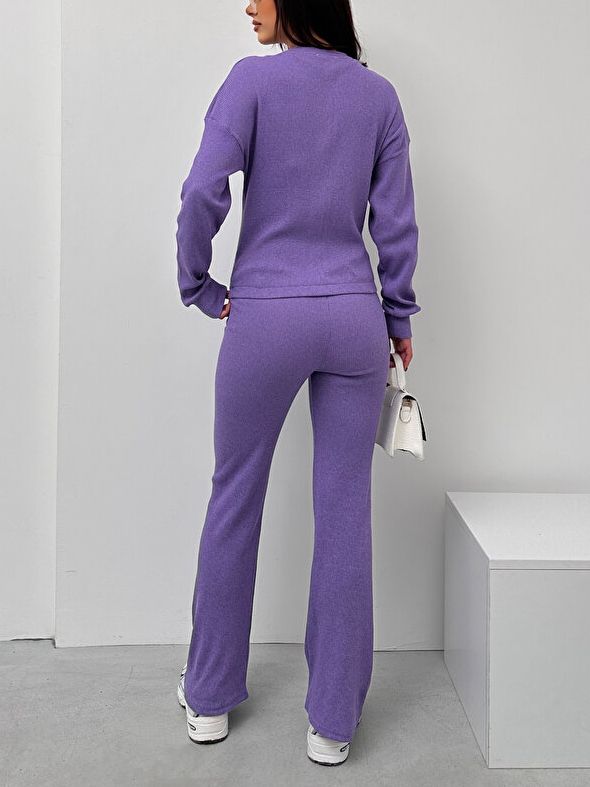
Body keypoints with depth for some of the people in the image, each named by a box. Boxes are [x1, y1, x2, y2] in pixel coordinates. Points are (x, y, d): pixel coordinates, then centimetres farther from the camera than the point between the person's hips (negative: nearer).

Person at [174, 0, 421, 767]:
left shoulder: (253, 80, -4)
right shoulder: (379, 93, 7)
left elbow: (204, 192, -15)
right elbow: (396, 221, 6)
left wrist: (200, 286, 0)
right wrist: (399, 316, 14)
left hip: (265, 318, -2)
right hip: (353, 317, 3)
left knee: (235, 499, 13)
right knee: (345, 511, 6)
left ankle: (211, 698, 27)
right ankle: (333, 720, 17)